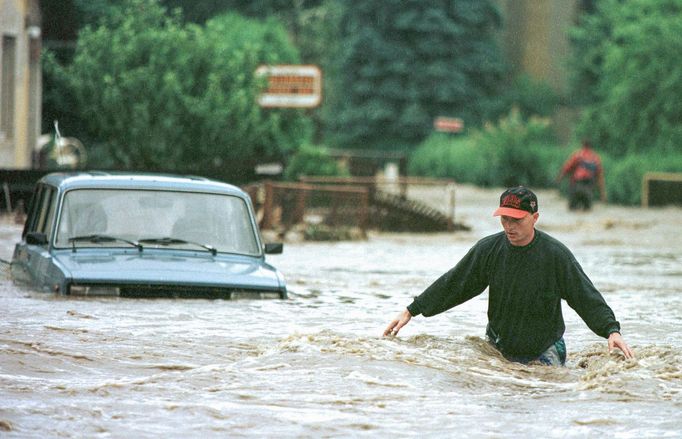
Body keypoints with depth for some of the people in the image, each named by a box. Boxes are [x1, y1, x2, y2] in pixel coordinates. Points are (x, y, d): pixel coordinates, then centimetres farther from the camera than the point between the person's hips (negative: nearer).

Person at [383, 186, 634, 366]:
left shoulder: (556, 254, -15)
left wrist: (611, 330, -28)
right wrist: (411, 312, -1)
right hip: (498, 348, 3)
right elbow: (452, 285, 1)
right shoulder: (488, 249, -6)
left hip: (544, 352, -3)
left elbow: (587, 298, -14)